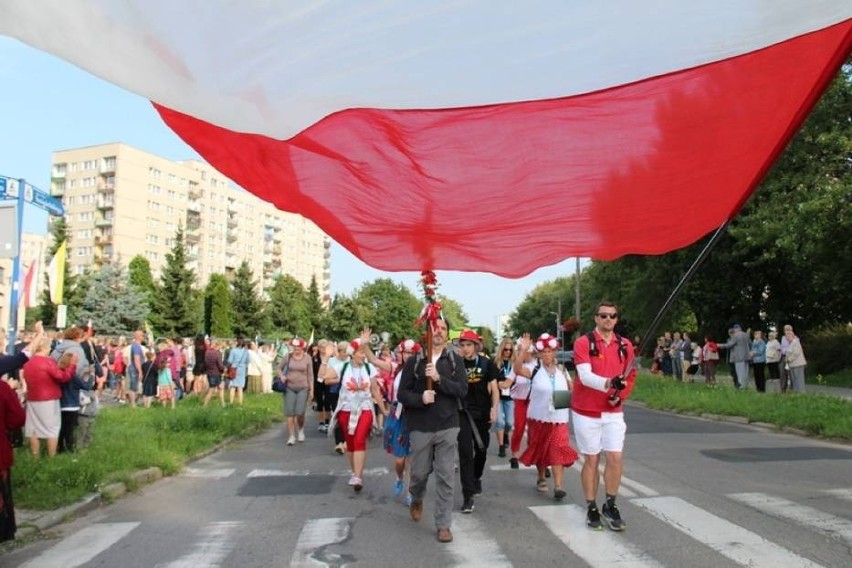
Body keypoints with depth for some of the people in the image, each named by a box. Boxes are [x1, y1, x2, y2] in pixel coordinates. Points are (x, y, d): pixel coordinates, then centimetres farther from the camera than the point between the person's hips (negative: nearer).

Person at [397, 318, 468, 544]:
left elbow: (463, 390, -10)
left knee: (445, 477, 3)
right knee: (420, 472, 13)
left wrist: (439, 378, -21)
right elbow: (402, 393, -1)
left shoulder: (455, 360, 0)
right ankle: (416, 499, 45)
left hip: (448, 427, 0)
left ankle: (443, 524, 15)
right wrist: (420, 398, -20)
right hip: (420, 428, 0)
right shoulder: (414, 361, -1)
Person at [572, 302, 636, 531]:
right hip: (587, 411, -3)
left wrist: (620, 395, -6)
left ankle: (610, 506, 18)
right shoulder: (583, 343, -9)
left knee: (616, 457, -1)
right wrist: (608, 383, -37)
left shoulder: (625, 345, 4)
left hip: (614, 412, 3)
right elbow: (585, 375, -21)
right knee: (592, 459, 5)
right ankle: (591, 508, 18)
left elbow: (631, 376, 11)